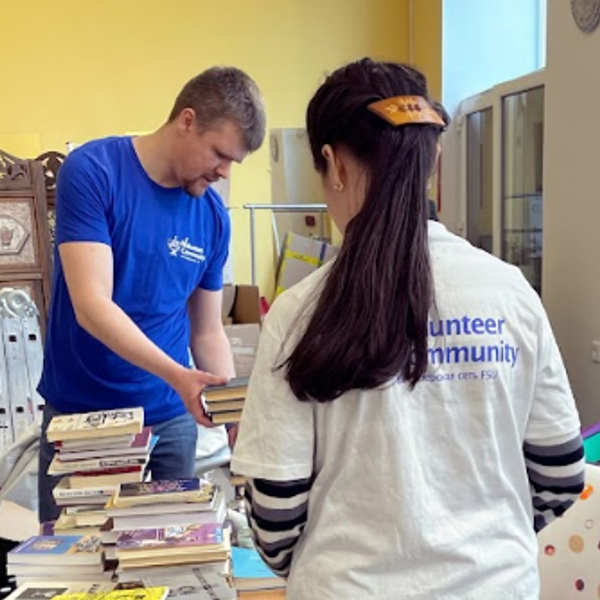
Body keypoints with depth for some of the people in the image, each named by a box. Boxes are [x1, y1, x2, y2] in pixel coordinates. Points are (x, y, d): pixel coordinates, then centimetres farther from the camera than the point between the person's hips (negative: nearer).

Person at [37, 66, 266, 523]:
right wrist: (177, 376, -30)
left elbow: (207, 332, 6)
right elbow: (92, 306, -20)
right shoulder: (92, 171, -13)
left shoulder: (213, 215, 0)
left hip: (171, 419, 4)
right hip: (80, 413, -3)